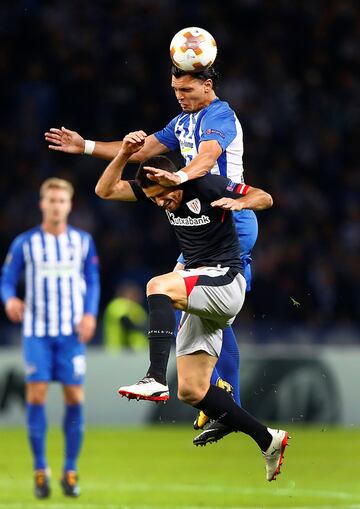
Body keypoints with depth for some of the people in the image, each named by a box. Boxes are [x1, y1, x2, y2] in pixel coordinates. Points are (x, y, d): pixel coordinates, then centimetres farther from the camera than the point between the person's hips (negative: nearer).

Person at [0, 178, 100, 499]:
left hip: (73, 331, 1)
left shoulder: (83, 241, 6)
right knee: (36, 396, -9)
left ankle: (70, 471, 7)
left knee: (75, 397, -3)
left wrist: (90, 314, -5)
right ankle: (40, 470, 1)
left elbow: (92, 281, 11)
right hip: (37, 331, -1)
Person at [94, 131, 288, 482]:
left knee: (158, 286, -34)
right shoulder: (156, 191, 6)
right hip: (200, 290, 8)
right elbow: (104, 191, 5)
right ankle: (268, 441, 10)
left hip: (225, 282, -8)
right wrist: (125, 153, -9)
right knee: (191, 391, 1)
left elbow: (265, 198, -7)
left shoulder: (207, 186, -12)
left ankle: (154, 379, -44)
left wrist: (239, 202, -28)